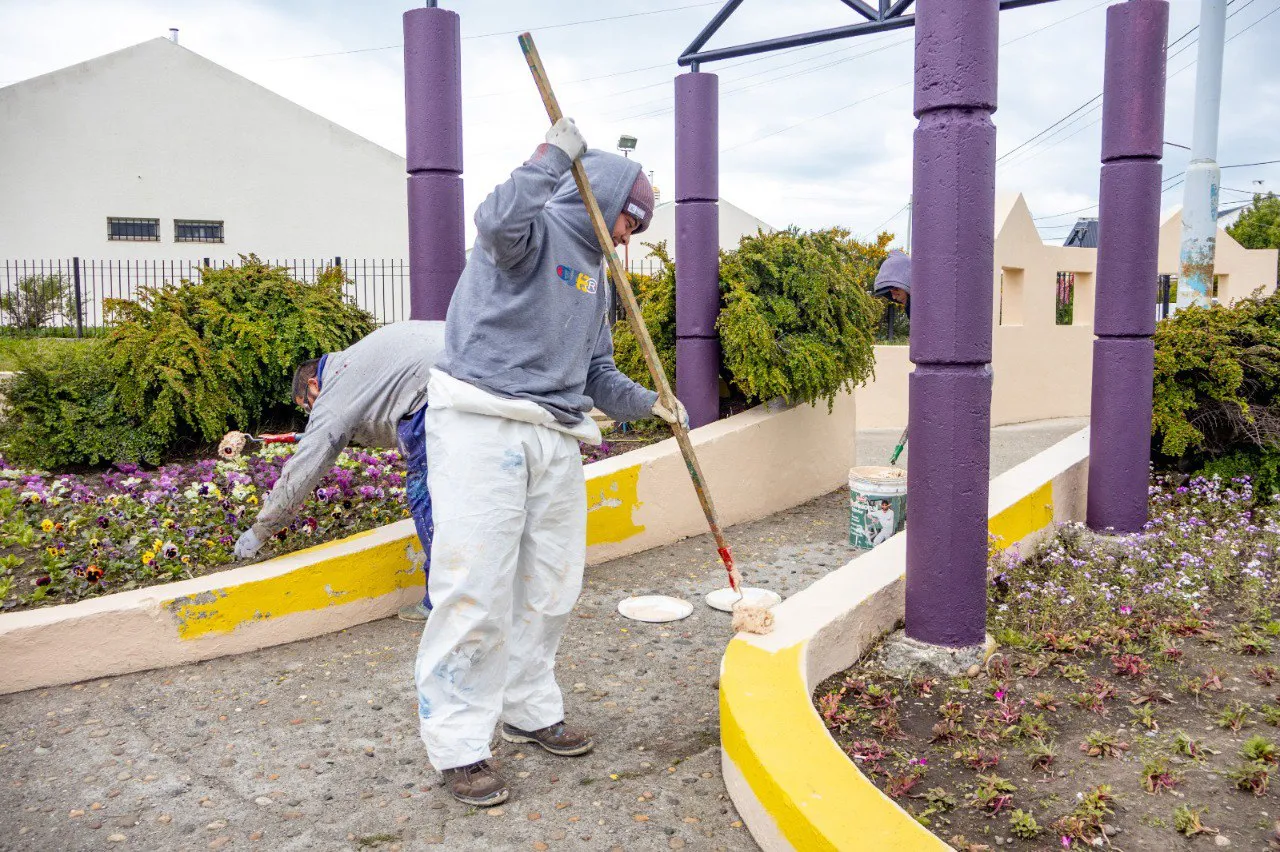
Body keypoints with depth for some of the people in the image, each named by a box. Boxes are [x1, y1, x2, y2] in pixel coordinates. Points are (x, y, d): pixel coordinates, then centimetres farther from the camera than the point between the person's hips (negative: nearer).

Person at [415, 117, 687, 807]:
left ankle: (529, 710, 29)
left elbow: (597, 371, 25)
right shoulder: (536, 232, -1)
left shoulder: (592, 272, 24)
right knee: (475, 588, -7)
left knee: (550, 588, 11)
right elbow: (498, 219, -27)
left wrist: (648, 403, 11)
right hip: (483, 429, -8)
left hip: (555, 439, 8)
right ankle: (457, 743, 5)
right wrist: (554, 155, -16)